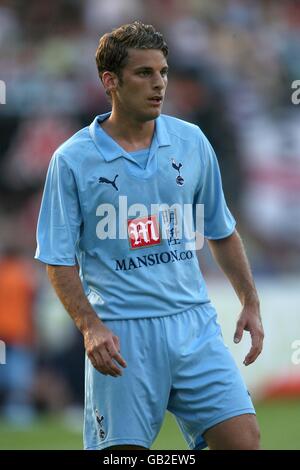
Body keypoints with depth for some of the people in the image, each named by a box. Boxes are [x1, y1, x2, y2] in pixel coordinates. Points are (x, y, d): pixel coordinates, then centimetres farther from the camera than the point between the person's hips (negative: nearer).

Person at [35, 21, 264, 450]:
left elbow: (222, 233, 19)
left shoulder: (192, 142, 8)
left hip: (193, 323, 3)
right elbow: (58, 258, -2)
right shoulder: (72, 160, -3)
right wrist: (90, 326, -15)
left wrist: (250, 303, 14)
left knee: (243, 438, -9)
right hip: (121, 334, -3)